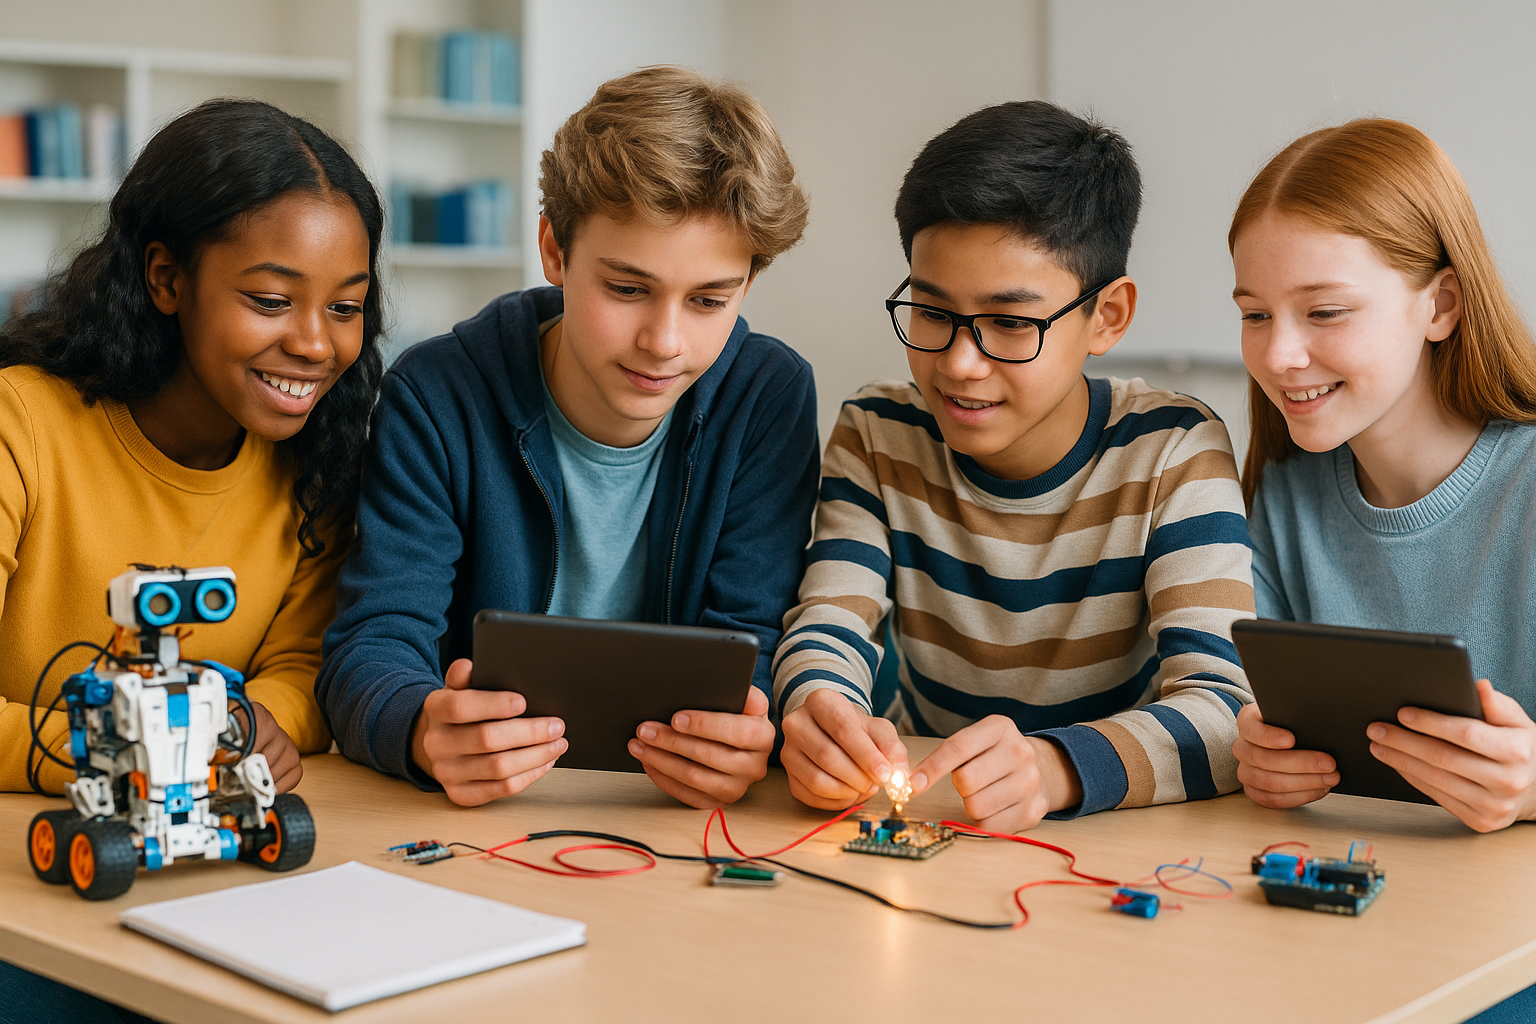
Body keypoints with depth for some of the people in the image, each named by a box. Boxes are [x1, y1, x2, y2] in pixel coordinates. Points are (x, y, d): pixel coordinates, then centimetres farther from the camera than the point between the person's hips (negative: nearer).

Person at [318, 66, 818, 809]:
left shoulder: (769, 398, -5)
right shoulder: (437, 397, -9)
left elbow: (746, 643, -6)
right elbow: (371, 643, -13)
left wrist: (737, 731, -30)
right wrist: (424, 732, -36)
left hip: (670, 819, 2)